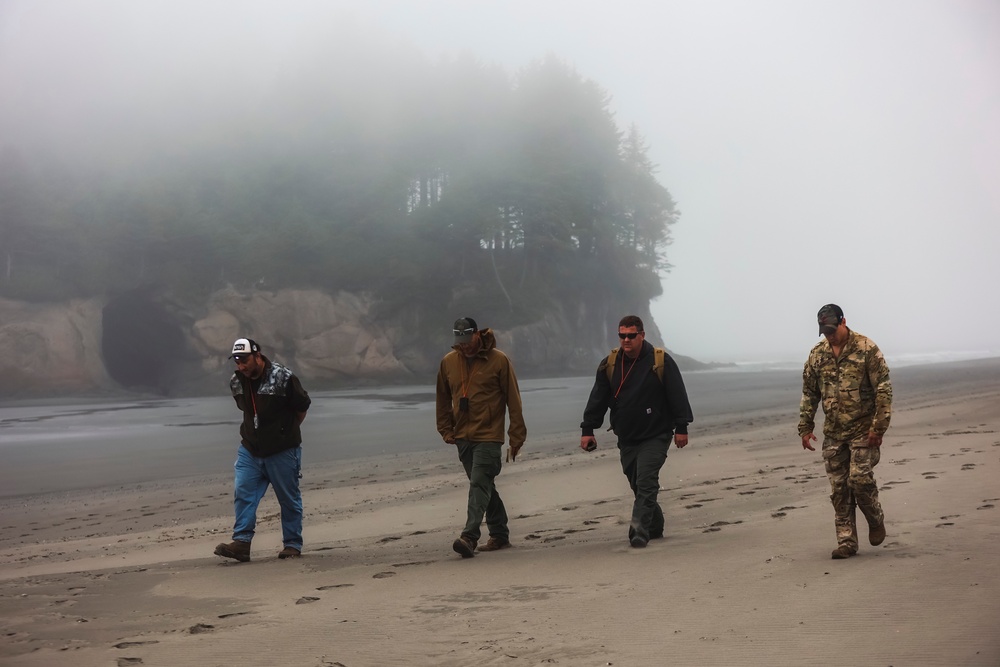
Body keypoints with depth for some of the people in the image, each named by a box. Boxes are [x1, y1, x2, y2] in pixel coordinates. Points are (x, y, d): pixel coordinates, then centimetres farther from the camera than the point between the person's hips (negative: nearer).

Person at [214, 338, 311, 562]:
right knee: (243, 493, -8)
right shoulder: (237, 382, 1)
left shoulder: (283, 378, -16)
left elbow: (302, 407, -3)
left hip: (282, 451, -5)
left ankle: (293, 544, 14)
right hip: (250, 450, 5)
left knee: (289, 499, 4)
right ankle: (241, 543, -9)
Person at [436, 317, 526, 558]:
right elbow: (443, 400, 17)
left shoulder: (498, 360, -6)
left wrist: (516, 436, -5)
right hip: (463, 437, 5)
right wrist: (446, 430, 11)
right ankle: (499, 535, 22)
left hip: (489, 437, -5)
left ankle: (469, 537, -20)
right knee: (484, 487, 12)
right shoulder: (448, 362, 6)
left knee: (479, 486, -14)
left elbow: (513, 400, -3)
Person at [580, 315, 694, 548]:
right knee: (638, 484, 9)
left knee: (646, 483, -14)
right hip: (626, 439, 4)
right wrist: (587, 430, 2)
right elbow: (597, 399, 6)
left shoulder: (661, 361, -7)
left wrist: (681, 428, -8)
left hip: (655, 436, -4)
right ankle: (654, 527, 26)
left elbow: (677, 396, -5)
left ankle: (639, 531, -15)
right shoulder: (610, 364, 3)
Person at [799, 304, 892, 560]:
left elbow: (883, 389, -11)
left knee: (860, 478, -13)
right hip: (833, 433, 5)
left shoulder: (866, 349, -9)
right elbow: (809, 393, 14)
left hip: (863, 430, -5)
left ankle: (876, 521, 15)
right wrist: (805, 427, 8)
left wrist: (878, 426, -16)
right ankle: (846, 542, 9)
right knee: (839, 488, 3)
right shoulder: (817, 354, 6)